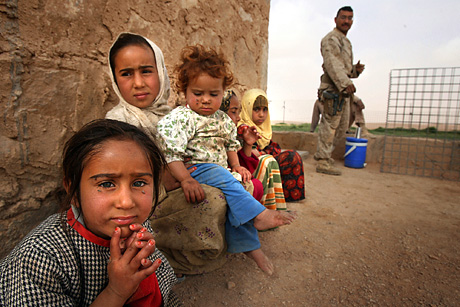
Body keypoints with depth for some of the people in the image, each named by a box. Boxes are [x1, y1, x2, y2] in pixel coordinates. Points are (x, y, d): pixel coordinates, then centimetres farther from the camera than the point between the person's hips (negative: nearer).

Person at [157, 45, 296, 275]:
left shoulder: (223, 119, 11)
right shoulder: (179, 118, -11)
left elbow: (230, 145, 24)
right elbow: (171, 153, -19)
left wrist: (236, 166, 11)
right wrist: (185, 179, -29)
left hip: (222, 173, 6)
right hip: (195, 171, -6)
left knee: (234, 202, -15)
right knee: (222, 177, -31)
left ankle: (248, 245, -2)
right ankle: (258, 215, -25)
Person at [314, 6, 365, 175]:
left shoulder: (345, 41, 28)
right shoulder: (331, 39, -4)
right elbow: (332, 63, -19)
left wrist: (355, 69, 9)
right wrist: (345, 83, -29)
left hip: (343, 91, 10)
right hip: (333, 89, -10)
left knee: (342, 126, 13)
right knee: (330, 125, -10)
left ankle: (322, 153, 22)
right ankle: (323, 162, -6)